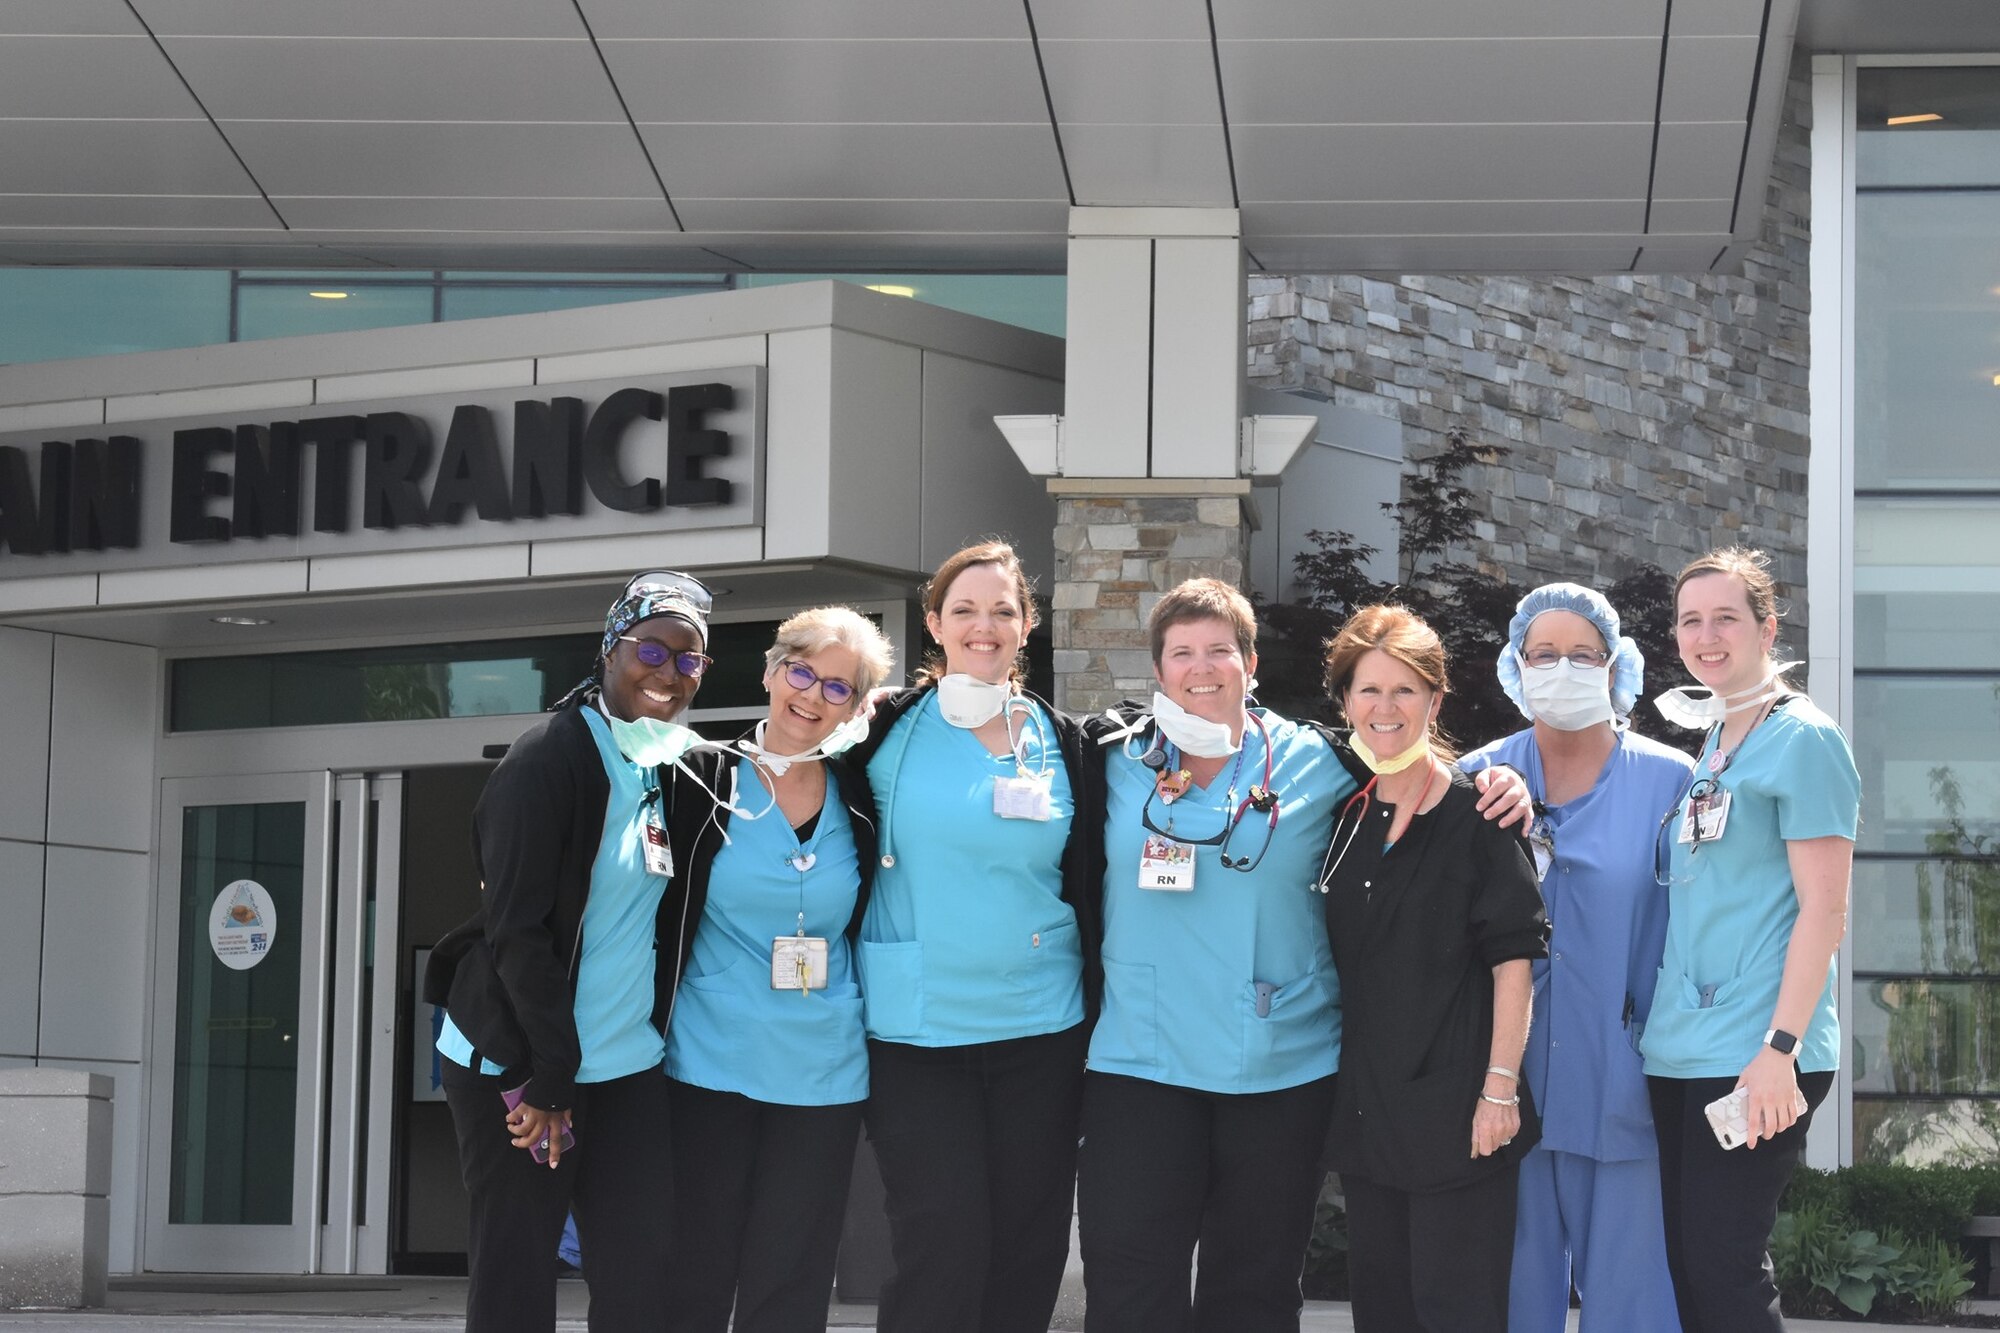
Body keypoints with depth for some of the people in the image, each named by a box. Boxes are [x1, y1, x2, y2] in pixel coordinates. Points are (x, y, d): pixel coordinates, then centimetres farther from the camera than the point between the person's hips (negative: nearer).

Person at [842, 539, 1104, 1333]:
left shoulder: (1063, 745, 8)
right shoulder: (886, 731, 0)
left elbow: (1087, 889, 11)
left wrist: (1094, 1020, 10)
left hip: (1040, 1029, 3)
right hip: (914, 1031, -3)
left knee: (1027, 1248, 5)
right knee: (940, 1247, -9)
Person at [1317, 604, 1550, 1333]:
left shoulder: (1476, 814, -6)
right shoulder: (1346, 817, 11)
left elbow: (1513, 958, -10)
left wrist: (1500, 1086, -16)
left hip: (1455, 1110, -6)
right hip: (1368, 1109, 6)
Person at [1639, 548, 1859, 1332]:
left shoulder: (1802, 740, -7)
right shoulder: (1710, 746, 17)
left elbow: (1823, 912, -12)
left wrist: (1780, 1048, -19)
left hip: (1753, 1058, -8)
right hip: (1680, 1052, 8)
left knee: (1722, 1268, -7)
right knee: (1688, 1267, 8)